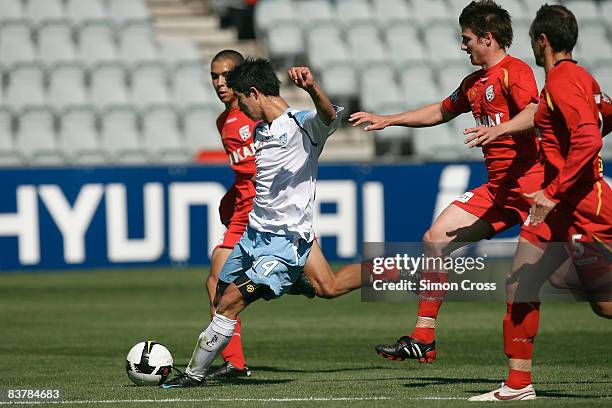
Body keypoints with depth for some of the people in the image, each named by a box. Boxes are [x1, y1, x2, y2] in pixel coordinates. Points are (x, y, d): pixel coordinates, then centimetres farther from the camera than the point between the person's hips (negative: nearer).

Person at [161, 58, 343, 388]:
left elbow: (329, 116, -37)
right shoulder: (259, 132, 14)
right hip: (254, 233, 9)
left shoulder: (301, 125, -14)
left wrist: (312, 89, -56)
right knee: (220, 300, 15)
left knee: (231, 302, -15)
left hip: (286, 241, -9)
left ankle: (195, 373, -6)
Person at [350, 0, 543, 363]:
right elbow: (440, 112, 37)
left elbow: (535, 113, -26)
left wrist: (499, 130, -41)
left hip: (528, 181, -9)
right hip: (496, 188, 9)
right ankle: (423, 338, 3)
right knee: (437, 239, 2)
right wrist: (387, 120, 36)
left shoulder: (515, 71, -8)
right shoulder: (474, 83, 21)